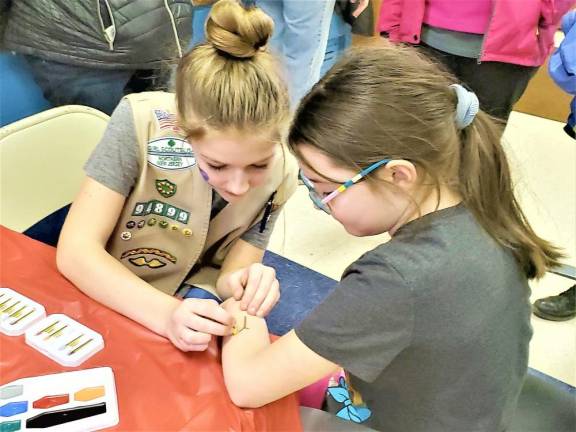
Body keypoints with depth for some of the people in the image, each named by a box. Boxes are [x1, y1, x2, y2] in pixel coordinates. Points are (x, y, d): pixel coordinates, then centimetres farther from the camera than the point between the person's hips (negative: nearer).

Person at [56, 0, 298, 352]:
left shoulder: (278, 173, -19)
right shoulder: (140, 123, -27)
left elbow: (227, 274, -11)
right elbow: (76, 250, -25)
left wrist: (241, 283, -34)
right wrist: (166, 314, -39)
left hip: (190, 299, 1)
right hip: (102, 292, 0)